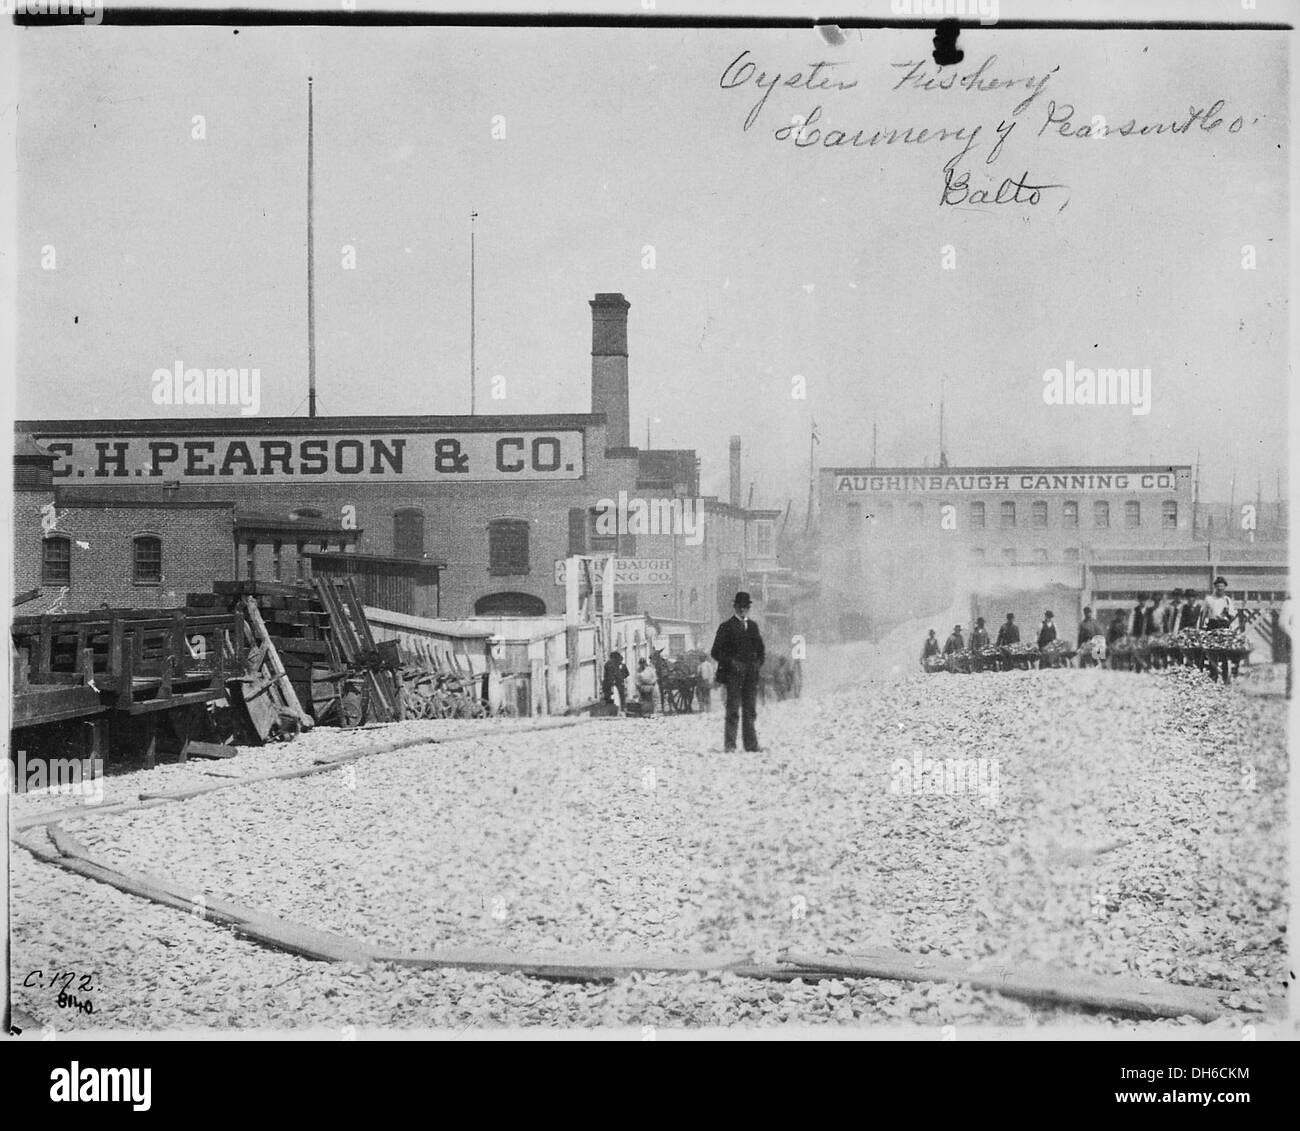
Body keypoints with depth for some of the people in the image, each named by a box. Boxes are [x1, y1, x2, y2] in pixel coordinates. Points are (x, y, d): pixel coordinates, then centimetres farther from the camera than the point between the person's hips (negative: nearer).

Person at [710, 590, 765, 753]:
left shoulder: (753, 626, 17)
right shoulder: (726, 626, 1)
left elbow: (760, 649, 24)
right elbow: (716, 652, -2)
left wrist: (759, 663, 4)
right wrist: (731, 663, -14)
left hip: (751, 674, 5)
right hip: (733, 675, -5)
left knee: (750, 711, 5)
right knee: (733, 711, -7)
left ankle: (751, 745, 8)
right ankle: (729, 745, -6)